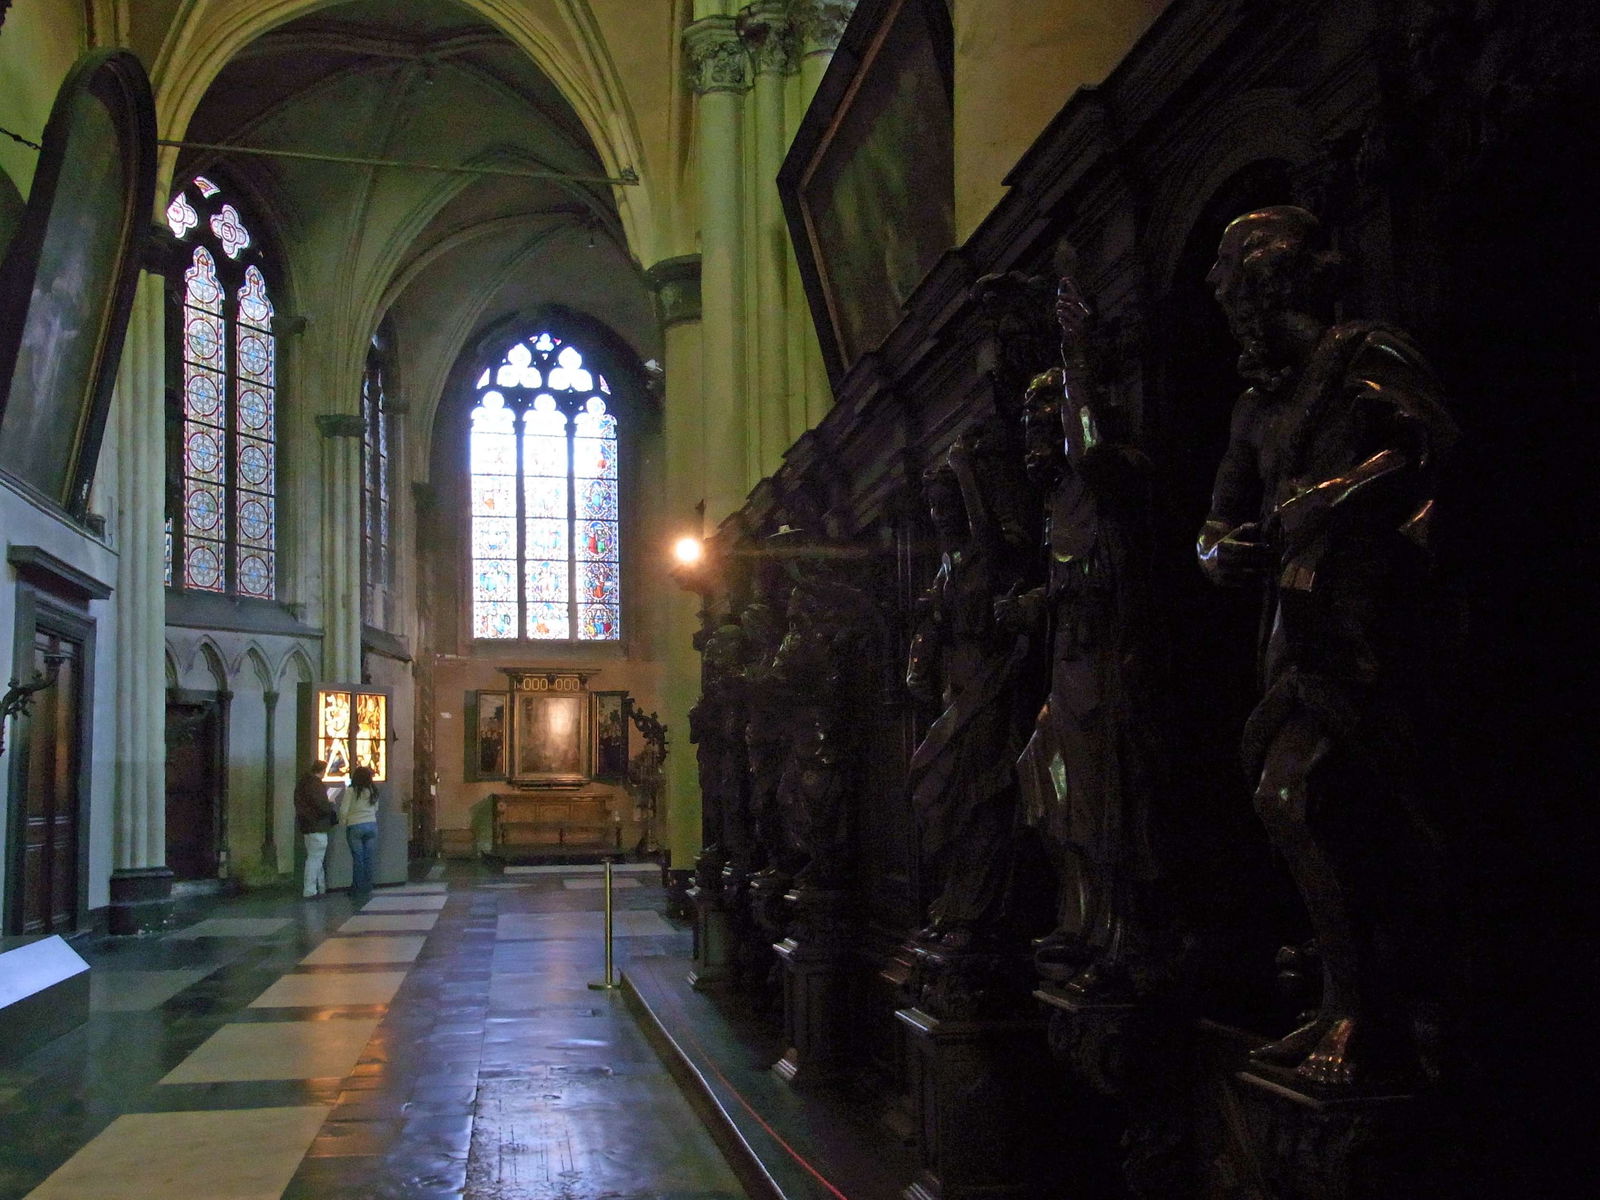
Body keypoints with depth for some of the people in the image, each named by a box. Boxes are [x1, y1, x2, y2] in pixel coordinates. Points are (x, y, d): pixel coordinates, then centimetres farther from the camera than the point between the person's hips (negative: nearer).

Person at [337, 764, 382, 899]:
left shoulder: (351, 791, -8)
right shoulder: (373, 791, 6)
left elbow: (343, 810, -8)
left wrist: (344, 822, 8)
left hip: (355, 827, -4)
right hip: (372, 825, 4)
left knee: (357, 859, 2)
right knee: (368, 858, 8)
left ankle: (359, 890, 5)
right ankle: (368, 889, 11)